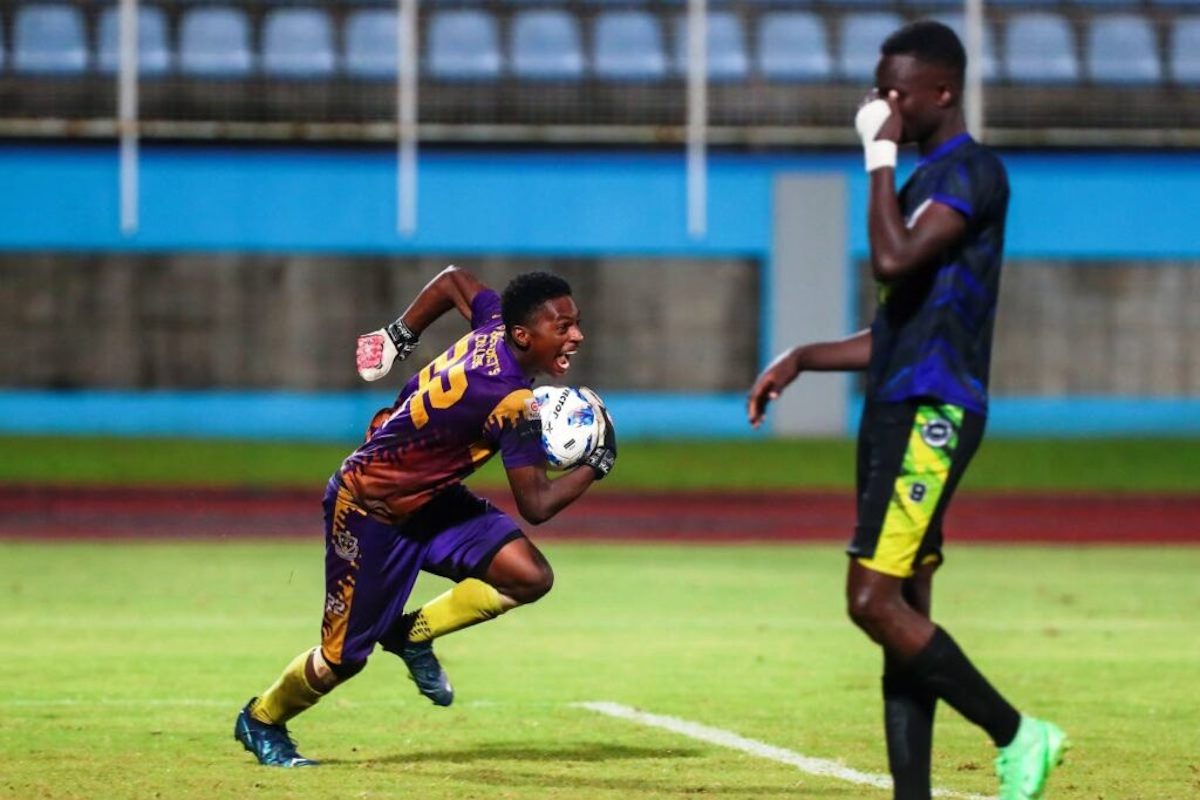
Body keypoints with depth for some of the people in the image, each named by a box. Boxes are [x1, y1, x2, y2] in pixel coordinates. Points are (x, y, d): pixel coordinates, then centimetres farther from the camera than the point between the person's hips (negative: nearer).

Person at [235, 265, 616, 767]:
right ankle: (261, 720, 31)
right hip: (370, 509, -8)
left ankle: (413, 634, 9)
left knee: (529, 576, -12)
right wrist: (595, 465, -17)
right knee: (345, 656, 3)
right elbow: (536, 505, -28)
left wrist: (400, 335, 22)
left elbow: (453, 280, 11)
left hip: (429, 498, 8)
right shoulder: (513, 402, -32)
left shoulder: (496, 321, -9)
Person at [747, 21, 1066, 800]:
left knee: (875, 601, -16)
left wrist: (881, 157, -14)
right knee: (902, 615, 6)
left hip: (933, 412, -10)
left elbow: (894, 261, -24)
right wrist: (803, 358, 18)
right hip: (899, 411, 10)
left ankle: (1015, 734, -6)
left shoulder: (974, 173, -9)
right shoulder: (927, 179, 21)